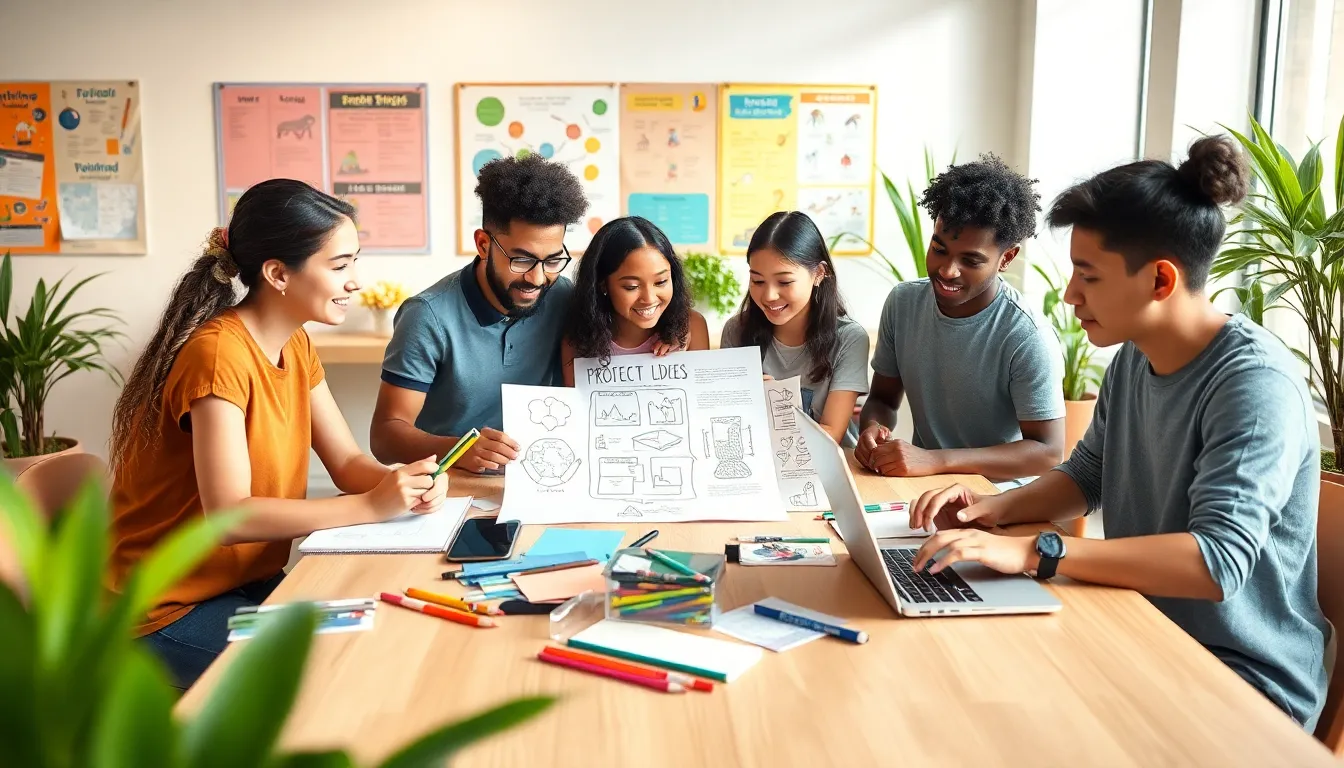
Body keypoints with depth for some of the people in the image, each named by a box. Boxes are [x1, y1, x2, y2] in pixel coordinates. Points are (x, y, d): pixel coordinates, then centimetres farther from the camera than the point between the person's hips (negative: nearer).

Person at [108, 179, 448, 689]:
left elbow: (347, 463, 2)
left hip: (253, 581, 8)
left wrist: (400, 484, -20)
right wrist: (372, 506, -30)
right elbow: (229, 516, -28)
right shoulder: (220, 353, -23)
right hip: (174, 610, -8)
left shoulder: (295, 346, 5)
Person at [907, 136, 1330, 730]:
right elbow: (1089, 475, 16)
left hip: (1245, 679, -7)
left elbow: (1217, 562, -33)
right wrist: (999, 509, -4)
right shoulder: (1134, 358, 2)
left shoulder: (1254, 383, -23)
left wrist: (1034, 553, -36)